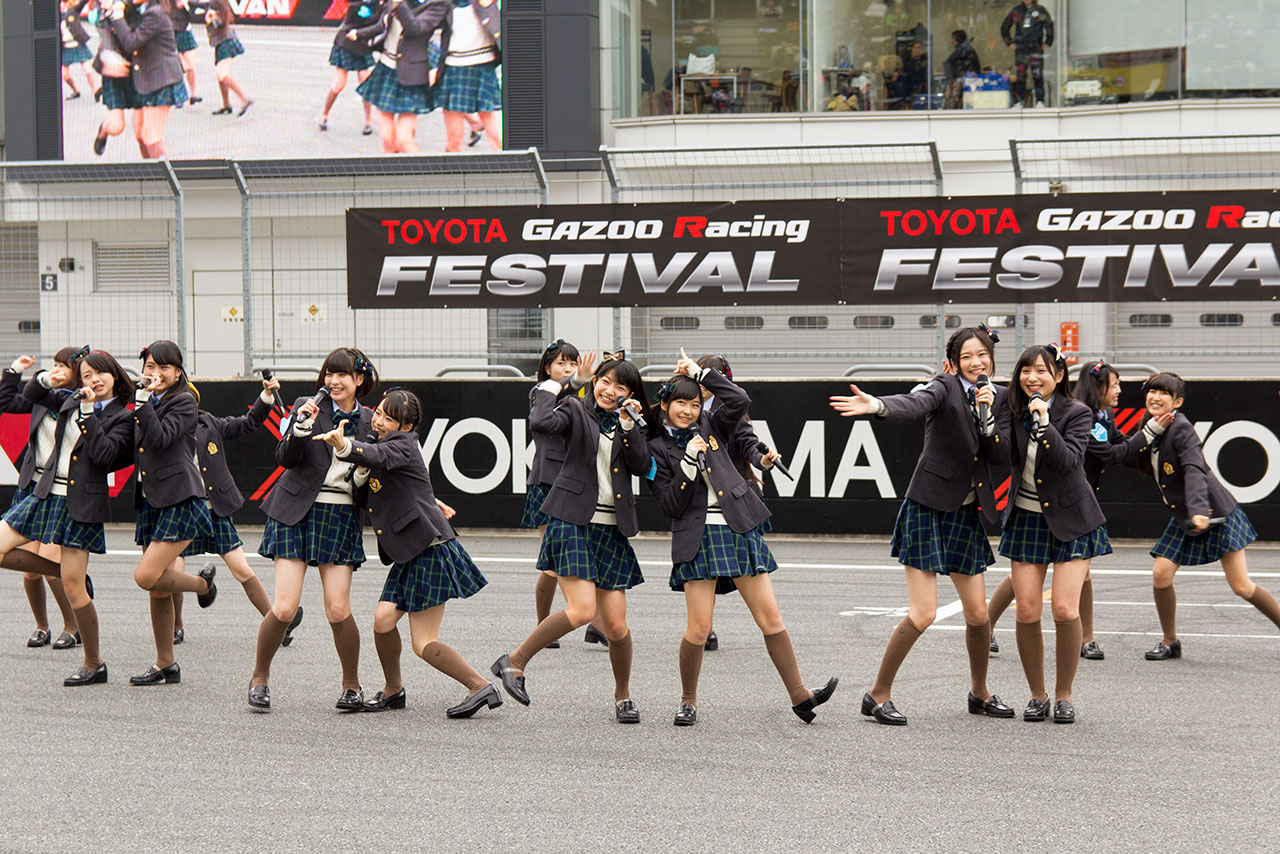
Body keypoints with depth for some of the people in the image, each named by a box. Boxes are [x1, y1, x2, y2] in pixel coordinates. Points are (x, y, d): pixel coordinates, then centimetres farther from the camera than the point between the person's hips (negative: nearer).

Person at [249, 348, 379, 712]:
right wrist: (301, 426, -24)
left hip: (341, 516, 2)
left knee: (338, 610, -7)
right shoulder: (307, 407, -1)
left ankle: (352, 685, 14)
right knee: (284, 609, -8)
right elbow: (285, 457, -9)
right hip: (297, 513, -2)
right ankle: (259, 678, 15)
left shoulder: (369, 421, 9)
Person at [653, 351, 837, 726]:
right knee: (698, 628, -8)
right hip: (698, 538, -3)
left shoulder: (710, 428, 14)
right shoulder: (657, 449, 5)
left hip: (740, 529, 3)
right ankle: (688, 701, 12)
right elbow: (671, 506, -4)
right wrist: (689, 461, -12)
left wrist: (701, 373, 2)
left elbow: (740, 400, -2)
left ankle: (799, 696, 3)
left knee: (771, 618, 0)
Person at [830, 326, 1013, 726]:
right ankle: (878, 694, 2)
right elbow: (915, 404, -30)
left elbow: (1001, 458, 2)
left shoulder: (997, 397, 9)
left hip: (967, 514, 6)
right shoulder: (946, 388, -8)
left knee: (978, 614, 11)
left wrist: (987, 415, -13)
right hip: (929, 509, -6)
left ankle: (980, 693, 31)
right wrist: (877, 406, -51)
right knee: (922, 614, -11)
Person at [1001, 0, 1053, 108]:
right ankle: (1019, 102, 5)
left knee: (1038, 76, -6)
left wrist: (1047, 43, 5)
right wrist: (1009, 42, 10)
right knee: (1020, 76, 1)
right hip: (1020, 49, 2)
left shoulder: (1040, 10, 4)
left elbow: (1050, 26, 11)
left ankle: (1040, 101, -5)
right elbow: (1004, 27, 18)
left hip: (1036, 49, -2)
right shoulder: (1016, 11, 9)